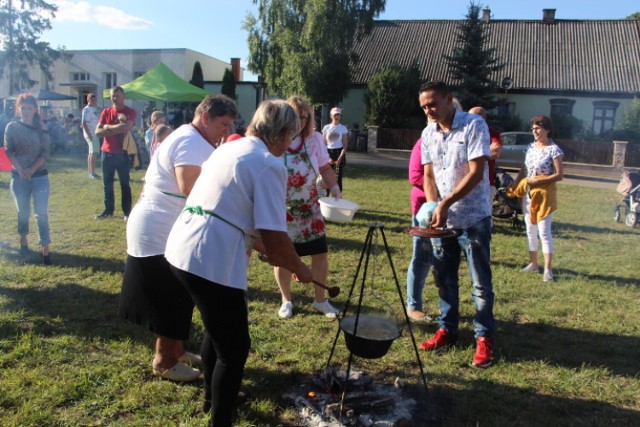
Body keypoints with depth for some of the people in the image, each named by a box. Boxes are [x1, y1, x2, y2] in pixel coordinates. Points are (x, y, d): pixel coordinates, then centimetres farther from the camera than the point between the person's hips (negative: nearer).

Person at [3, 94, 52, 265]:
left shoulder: (41, 128, 1)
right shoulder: (12, 127, 0)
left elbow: (46, 151, -3)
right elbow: (9, 151, -1)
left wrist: (32, 169, -14)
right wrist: (20, 170, -14)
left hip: (40, 176, -1)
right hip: (19, 177, 1)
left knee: (41, 212, -8)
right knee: (23, 211, 12)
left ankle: (45, 250, -6)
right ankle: (24, 241, 34)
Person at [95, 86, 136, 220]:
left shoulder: (130, 112, -4)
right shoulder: (106, 112, 8)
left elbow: (126, 127, -22)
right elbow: (98, 132, 0)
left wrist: (108, 127, -10)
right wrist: (117, 129, -14)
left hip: (122, 153, -4)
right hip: (107, 153, 4)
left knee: (124, 184, 3)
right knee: (107, 183, 10)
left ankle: (127, 212, 8)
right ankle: (108, 210, 20)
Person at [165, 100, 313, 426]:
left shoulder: (229, 148, 17)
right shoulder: (269, 164, -10)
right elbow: (274, 235, -14)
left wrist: (264, 249, 28)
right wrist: (299, 269, 4)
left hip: (182, 250, 10)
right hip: (211, 262, -10)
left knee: (217, 330, 29)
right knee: (235, 347, 8)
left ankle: (213, 396, 49)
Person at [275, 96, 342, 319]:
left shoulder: (315, 139, -1)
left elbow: (325, 168, 5)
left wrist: (334, 187, -12)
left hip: (309, 210, 3)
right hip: (281, 211, -3)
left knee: (320, 253, 4)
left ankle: (320, 300, 24)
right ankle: (286, 300, 29)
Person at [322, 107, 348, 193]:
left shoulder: (343, 128, 1)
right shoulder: (326, 128, 4)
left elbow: (345, 145, -1)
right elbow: (323, 144, 4)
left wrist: (340, 158, -14)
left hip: (339, 153, -1)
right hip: (329, 153, 1)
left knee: (339, 177, -1)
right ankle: (326, 196, 6)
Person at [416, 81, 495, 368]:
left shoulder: (474, 125, -11)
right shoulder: (428, 134, 7)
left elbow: (476, 173, -18)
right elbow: (429, 175, 7)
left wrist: (446, 203, -24)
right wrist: (433, 207, -11)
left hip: (473, 218, -5)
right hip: (442, 219, 6)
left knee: (481, 283, 3)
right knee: (444, 279, 14)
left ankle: (484, 338, 16)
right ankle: (447, 329, 29)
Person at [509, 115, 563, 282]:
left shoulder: (554, 150, -11)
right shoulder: (531, 147, 8)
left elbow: (559, 175, -13)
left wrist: (538, 181, -20)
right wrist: (514, 185, 2)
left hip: (544, 194, -7)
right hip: (528, 193, 7)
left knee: (544, 232, -7)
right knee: (530, 231, 12)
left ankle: (548, 269, -1)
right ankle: (533, 264, 22)